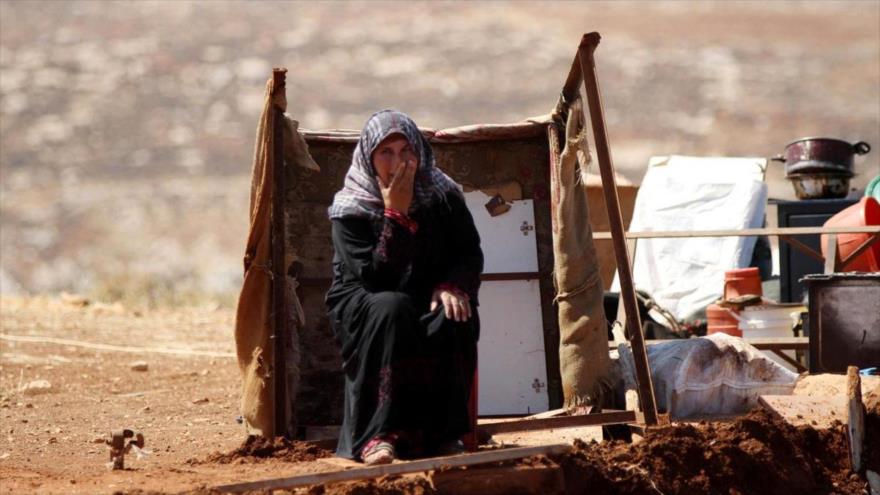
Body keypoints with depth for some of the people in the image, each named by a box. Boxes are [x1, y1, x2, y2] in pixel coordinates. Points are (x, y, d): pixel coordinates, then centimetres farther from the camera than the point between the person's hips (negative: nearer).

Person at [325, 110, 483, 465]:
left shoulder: (442, 195, -1)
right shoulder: (350, 209, -10)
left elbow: (471, 254, -1)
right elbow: (372, 276, -21)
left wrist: (452, 286, -23)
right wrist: (395, 213, -26)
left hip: (428, 304, 3)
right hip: (363, 311, -2)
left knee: (456, 317, -31)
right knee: (391, 307, -37)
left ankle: (443, 434, -20)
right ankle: (378, 435, -37)